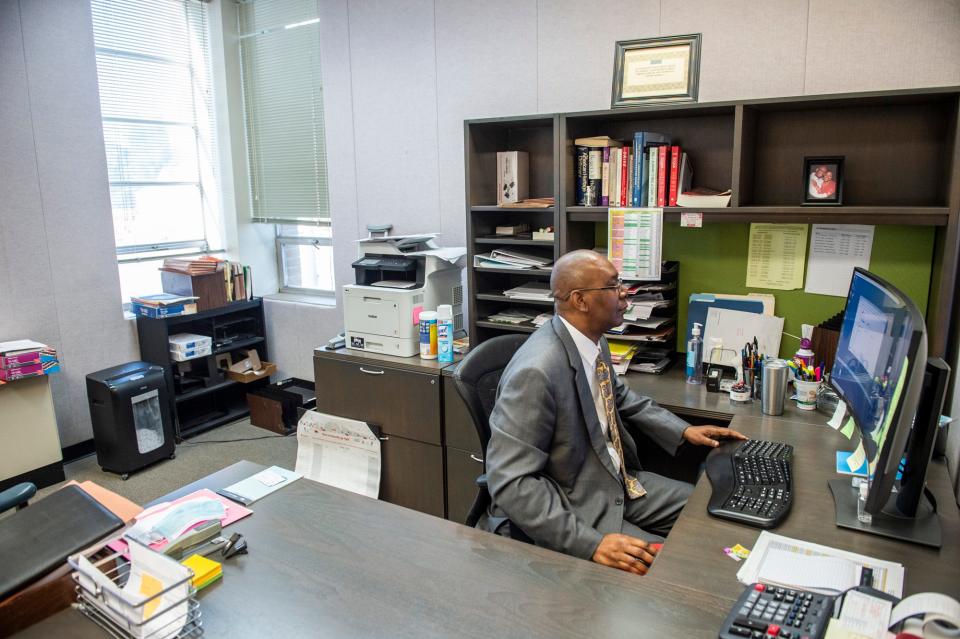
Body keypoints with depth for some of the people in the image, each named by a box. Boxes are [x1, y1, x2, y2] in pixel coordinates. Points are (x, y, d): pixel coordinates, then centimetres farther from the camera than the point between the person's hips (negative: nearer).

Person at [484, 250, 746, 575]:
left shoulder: (593, 340, -2)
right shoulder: (536, 371, -29)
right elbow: (511, 482, -28)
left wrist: (683, 430, 10)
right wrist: (591, 542, -32)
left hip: (616, 482, 9)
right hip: (572, 509, -9)